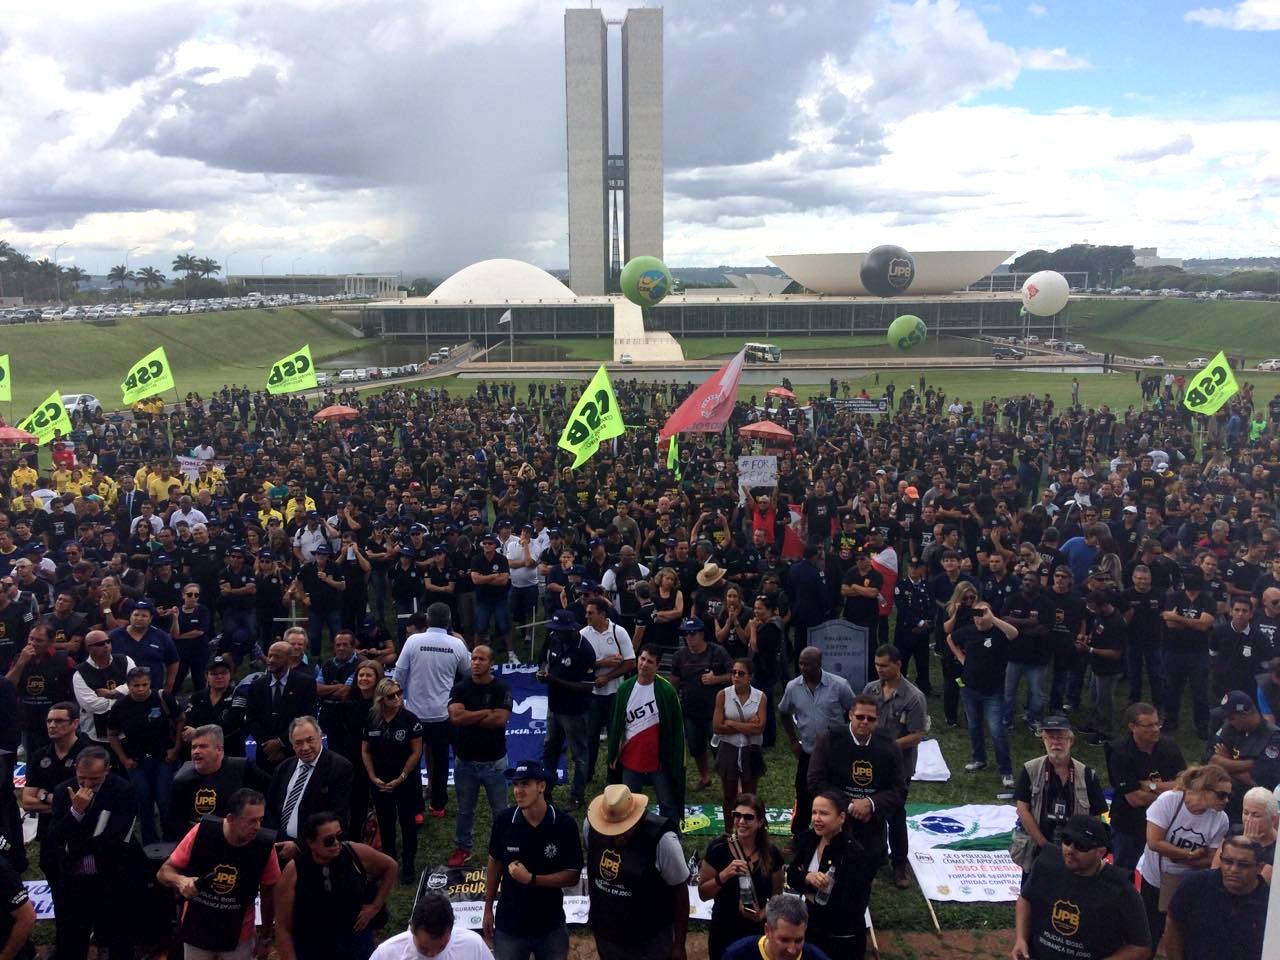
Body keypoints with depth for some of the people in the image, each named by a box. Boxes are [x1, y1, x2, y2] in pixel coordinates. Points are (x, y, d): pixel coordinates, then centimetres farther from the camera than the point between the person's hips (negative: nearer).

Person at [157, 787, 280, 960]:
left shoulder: (265, 845, -20)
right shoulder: (202, 832, -22)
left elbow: (269, 894, -5)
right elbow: (164, 872, -9)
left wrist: (265, 938, 3)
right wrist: (180, 881, -30)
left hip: (238, 936, 0)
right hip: (196, 931, 0)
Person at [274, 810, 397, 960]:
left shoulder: (356, 854, -14)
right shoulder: (293, 872, -17)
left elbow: (389, 866, 5)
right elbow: (283, 928, -10)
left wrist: (376, 905, 1)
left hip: (356, 946, 1)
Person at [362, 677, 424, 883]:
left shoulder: (409, 719, -13)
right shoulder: (371, 720, -4)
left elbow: (416, 752, -12)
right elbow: (365, 752, 3)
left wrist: (401, 778, -12)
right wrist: (373, 778, -5)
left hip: (406, 781, -3)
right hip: (380, 782, 3)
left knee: (407, 822, 6)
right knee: (385, 823, 14)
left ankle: (408, 865, 17)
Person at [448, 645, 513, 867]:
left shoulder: (502, 689, -10)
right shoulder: (460, 688, -4)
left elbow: (500, 719, -22)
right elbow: (455, 716, -20)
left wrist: (468, 718, -14)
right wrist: (486, 712, -17)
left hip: (494, 761, -2)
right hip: (465, 761, 2)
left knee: (500, 810, 11)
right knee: (464, 809, 17)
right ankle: (462, 848, 34)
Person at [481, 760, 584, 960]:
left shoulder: (564, 824, -17)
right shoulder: (503, 820, -14)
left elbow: (573, 876, -12)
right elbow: (494, 863, 1)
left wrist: (531, 879, -22)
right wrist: (488, 909, 6)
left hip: (551, 926, 0)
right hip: (509, 924, 1)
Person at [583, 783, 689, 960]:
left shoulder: (662, 840, -27)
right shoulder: (591, 826, -15)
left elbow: (680, 891, -15)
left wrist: (679, 945, -8)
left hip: (650, 943, -4)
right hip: (606, 935, 4)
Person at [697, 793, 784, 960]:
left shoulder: (772, 854, -8)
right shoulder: (718, 848, -14)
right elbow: (703, 894, -10)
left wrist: (763, 914, -15)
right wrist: (725, 875, -25)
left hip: (757, 934, 1)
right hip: (723, 934, -1)